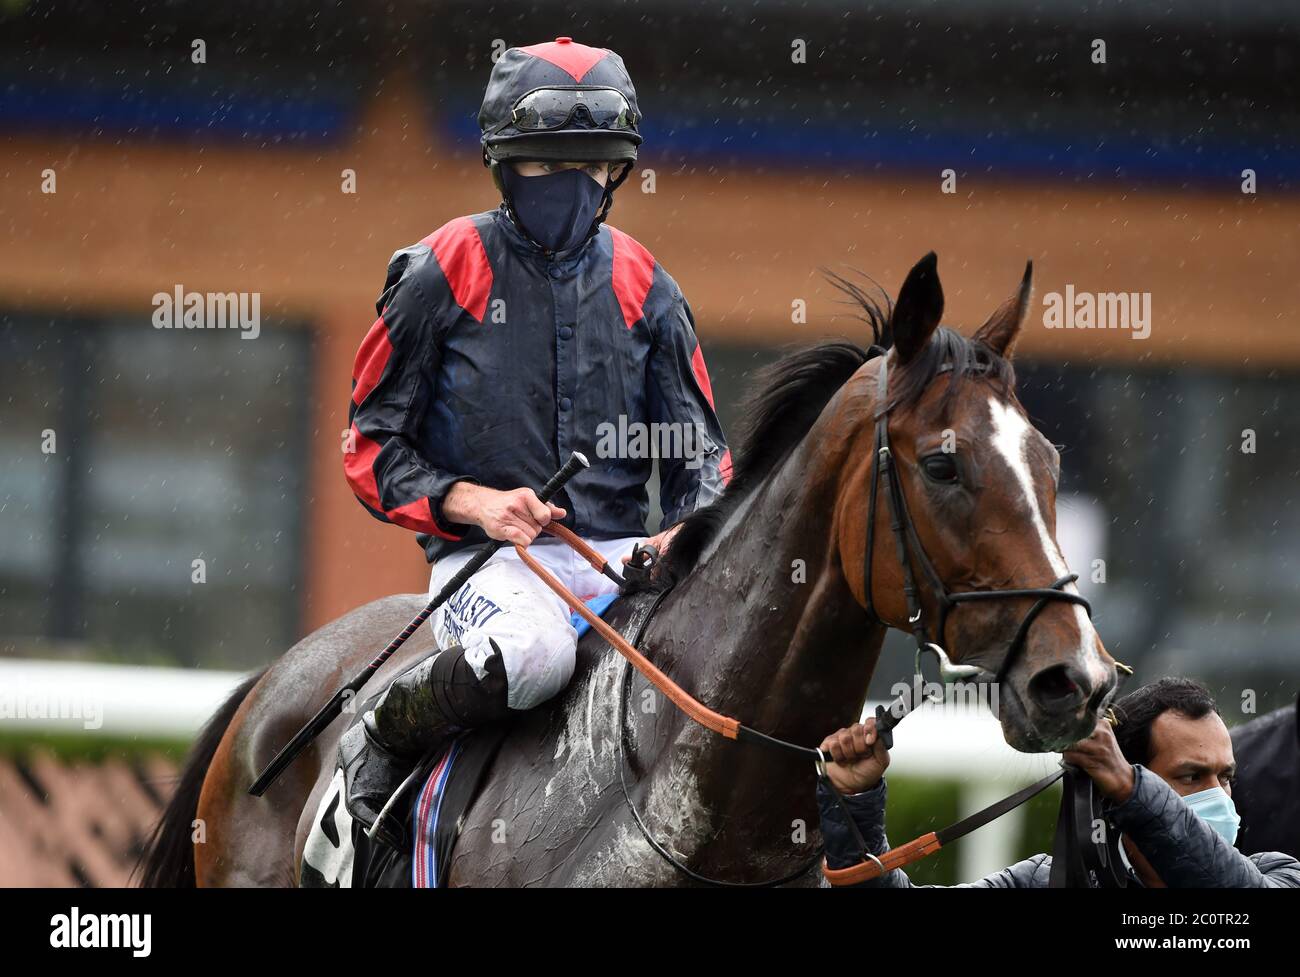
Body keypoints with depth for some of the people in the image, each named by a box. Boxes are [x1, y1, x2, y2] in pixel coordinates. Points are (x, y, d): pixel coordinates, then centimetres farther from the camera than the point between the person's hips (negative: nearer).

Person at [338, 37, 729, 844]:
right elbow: (373, 447, 3)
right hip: (485, 558, -4)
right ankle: (378, 747, -10)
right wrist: (475, 502, -15)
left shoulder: (642, 287, 12)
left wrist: (690, 532, -8)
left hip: (623, 557, 4)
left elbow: (700, 448, 15)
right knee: (535, 649, -39)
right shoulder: (447, 272, 0)